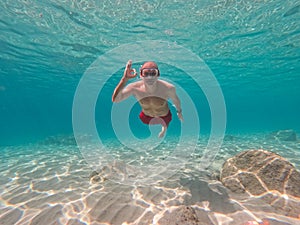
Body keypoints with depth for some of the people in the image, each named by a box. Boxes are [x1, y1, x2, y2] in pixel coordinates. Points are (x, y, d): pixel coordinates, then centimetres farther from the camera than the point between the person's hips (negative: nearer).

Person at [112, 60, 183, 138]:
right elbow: (115, 100, -45)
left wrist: (179, 111, 5)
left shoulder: (168, 88, -37)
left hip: (164, 117, 0)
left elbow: (175, 100, -14)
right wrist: (124, 79, -56)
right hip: (146, 116, 1)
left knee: (162, 134, 30)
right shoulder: (135, 88, -34)